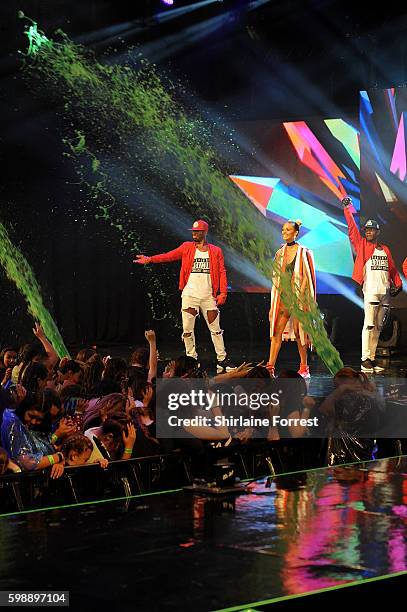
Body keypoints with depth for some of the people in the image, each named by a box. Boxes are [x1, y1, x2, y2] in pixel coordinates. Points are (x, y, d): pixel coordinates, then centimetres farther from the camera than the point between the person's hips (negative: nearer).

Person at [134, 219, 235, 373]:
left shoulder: (216, 251, 6)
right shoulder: (187, 247, 8)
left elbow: (222, 272, 2)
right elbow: (169, 256, -1)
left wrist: (223, 293, -9)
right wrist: (150, 259, -15)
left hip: (208, 296, -1)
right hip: (190, 295, 1)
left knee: (215, 330, 3)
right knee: (187, 330, -1)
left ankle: (222, 359, 12)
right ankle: (191, 359, 11)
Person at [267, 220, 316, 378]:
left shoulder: (303, 253, -3)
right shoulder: (280, 253, 13)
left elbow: (307, 277, -5)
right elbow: (276, 279, 15)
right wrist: (273, 304, 12)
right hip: (282, 297, 5)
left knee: (298, 332, 0)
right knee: (276, 331, -4)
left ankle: (304, 368, 11)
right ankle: (270, 368, -8)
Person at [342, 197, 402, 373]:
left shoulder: (385, 249, 17)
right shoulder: (361, 245, 6)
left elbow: (392, 268, 19)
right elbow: (352, 229, -1)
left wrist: (397, 284, 7)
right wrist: (347, 208, -5)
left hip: (385, 292, 5)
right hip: (371, 291, -5)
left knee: (378, 327, 6)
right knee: (369, 325, -11)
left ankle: (372, 358, 10)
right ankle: (365, 360, -13)